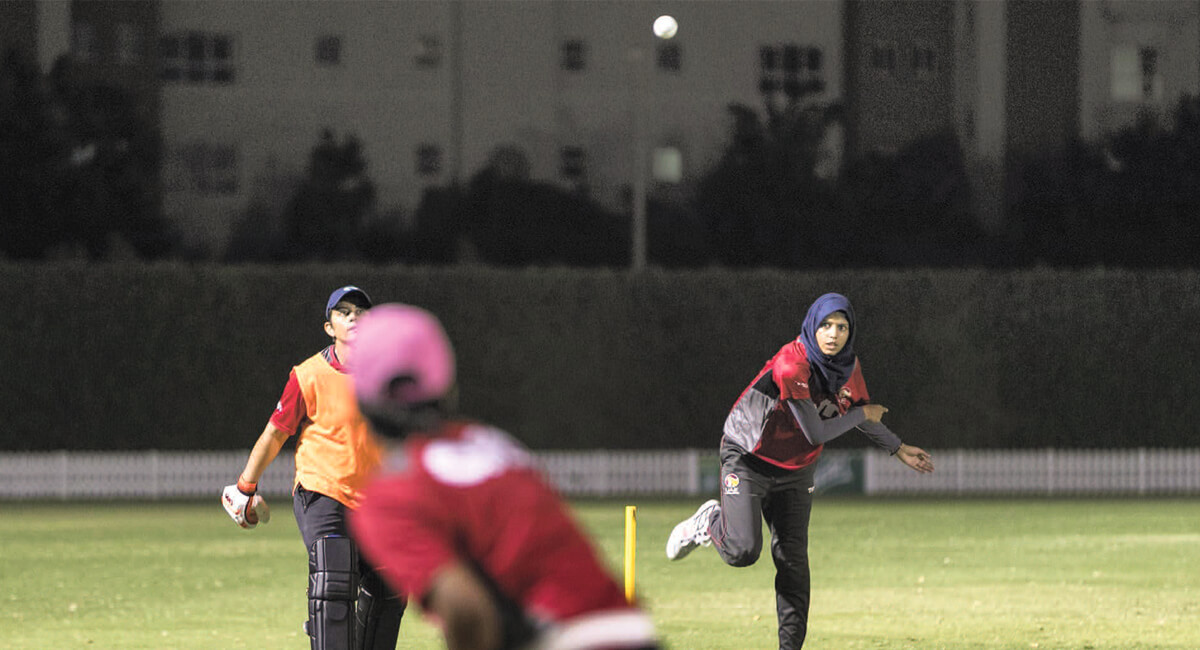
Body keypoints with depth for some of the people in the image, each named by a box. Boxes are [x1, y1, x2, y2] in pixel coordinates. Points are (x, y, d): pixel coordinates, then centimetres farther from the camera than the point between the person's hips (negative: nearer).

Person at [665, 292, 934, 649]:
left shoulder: (849, 366, -5)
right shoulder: (792, 365, -30)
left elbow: (859, 409, 17)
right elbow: (817, 432, -26)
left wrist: (898, 449, 22)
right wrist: (862, 414, -12)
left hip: (796, 470, 6)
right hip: (747, 460, -6)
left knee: (793, 560, 1)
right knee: (742, 551, -18)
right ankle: (711, 523, 17)